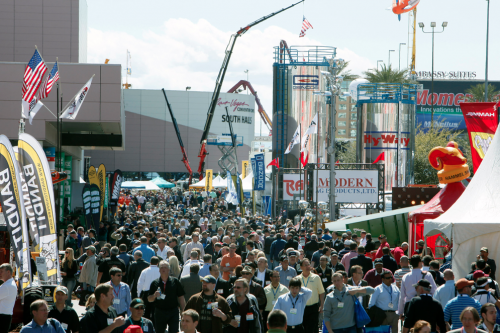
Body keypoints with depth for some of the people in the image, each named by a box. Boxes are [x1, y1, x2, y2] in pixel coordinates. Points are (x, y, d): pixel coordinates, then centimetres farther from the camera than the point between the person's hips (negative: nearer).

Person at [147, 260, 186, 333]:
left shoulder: (175, 282, 3)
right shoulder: (155, 283, 5)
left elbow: (181, 299, 4)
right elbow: (149, 299, 6)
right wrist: (154, 296, -16)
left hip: (173, 313, -1)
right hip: (159, 313, 2)